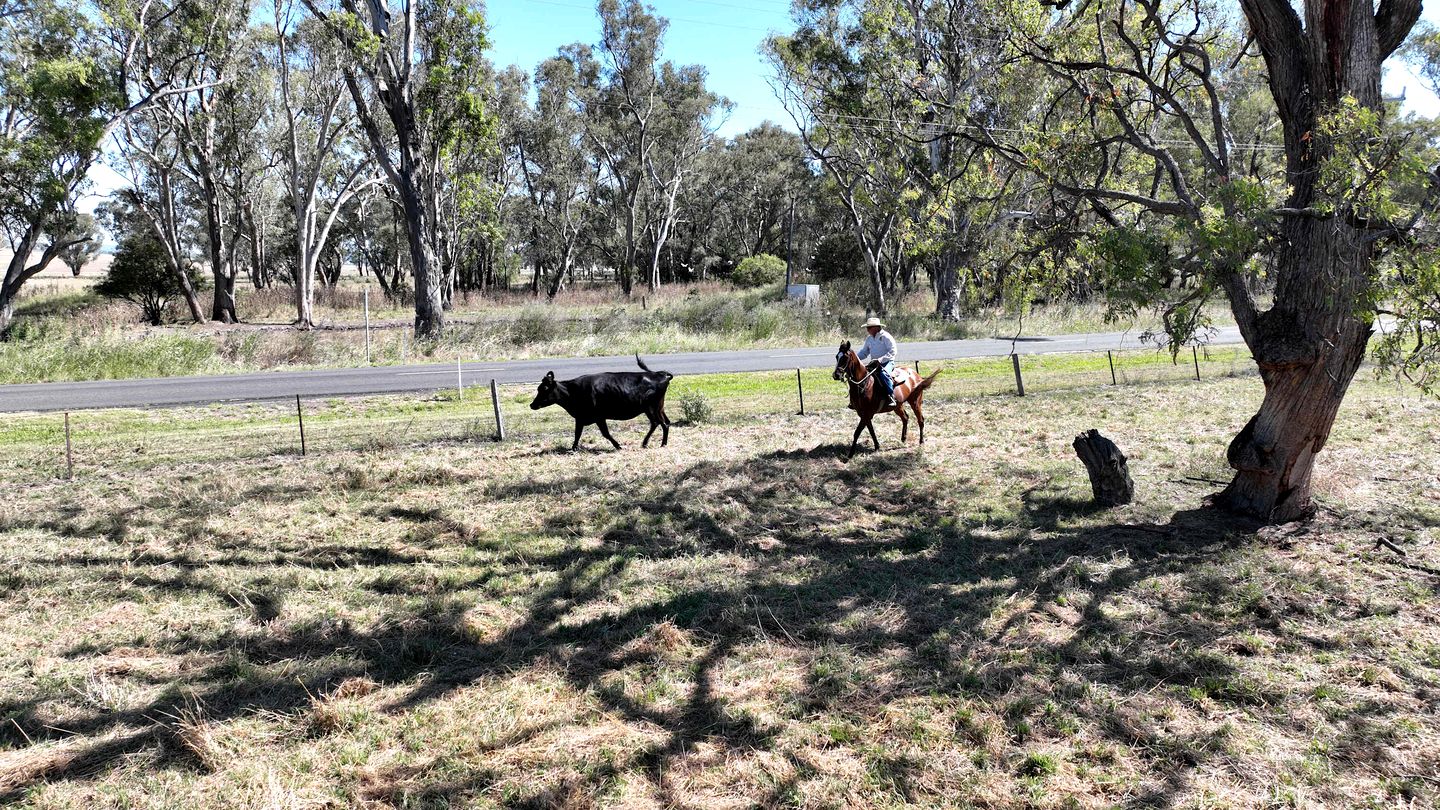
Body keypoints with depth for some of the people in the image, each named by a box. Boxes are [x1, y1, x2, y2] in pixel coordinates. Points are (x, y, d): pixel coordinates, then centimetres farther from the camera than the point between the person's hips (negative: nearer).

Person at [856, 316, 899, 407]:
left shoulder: (886, 337, -10)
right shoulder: (869, 339, 11)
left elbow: (893, 351, -15)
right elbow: (864, 352, 18)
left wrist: (880, 360, -26)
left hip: (887, 362, -7)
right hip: (874, 364, 7)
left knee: (883, 374, -37)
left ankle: (891, 397, -35)